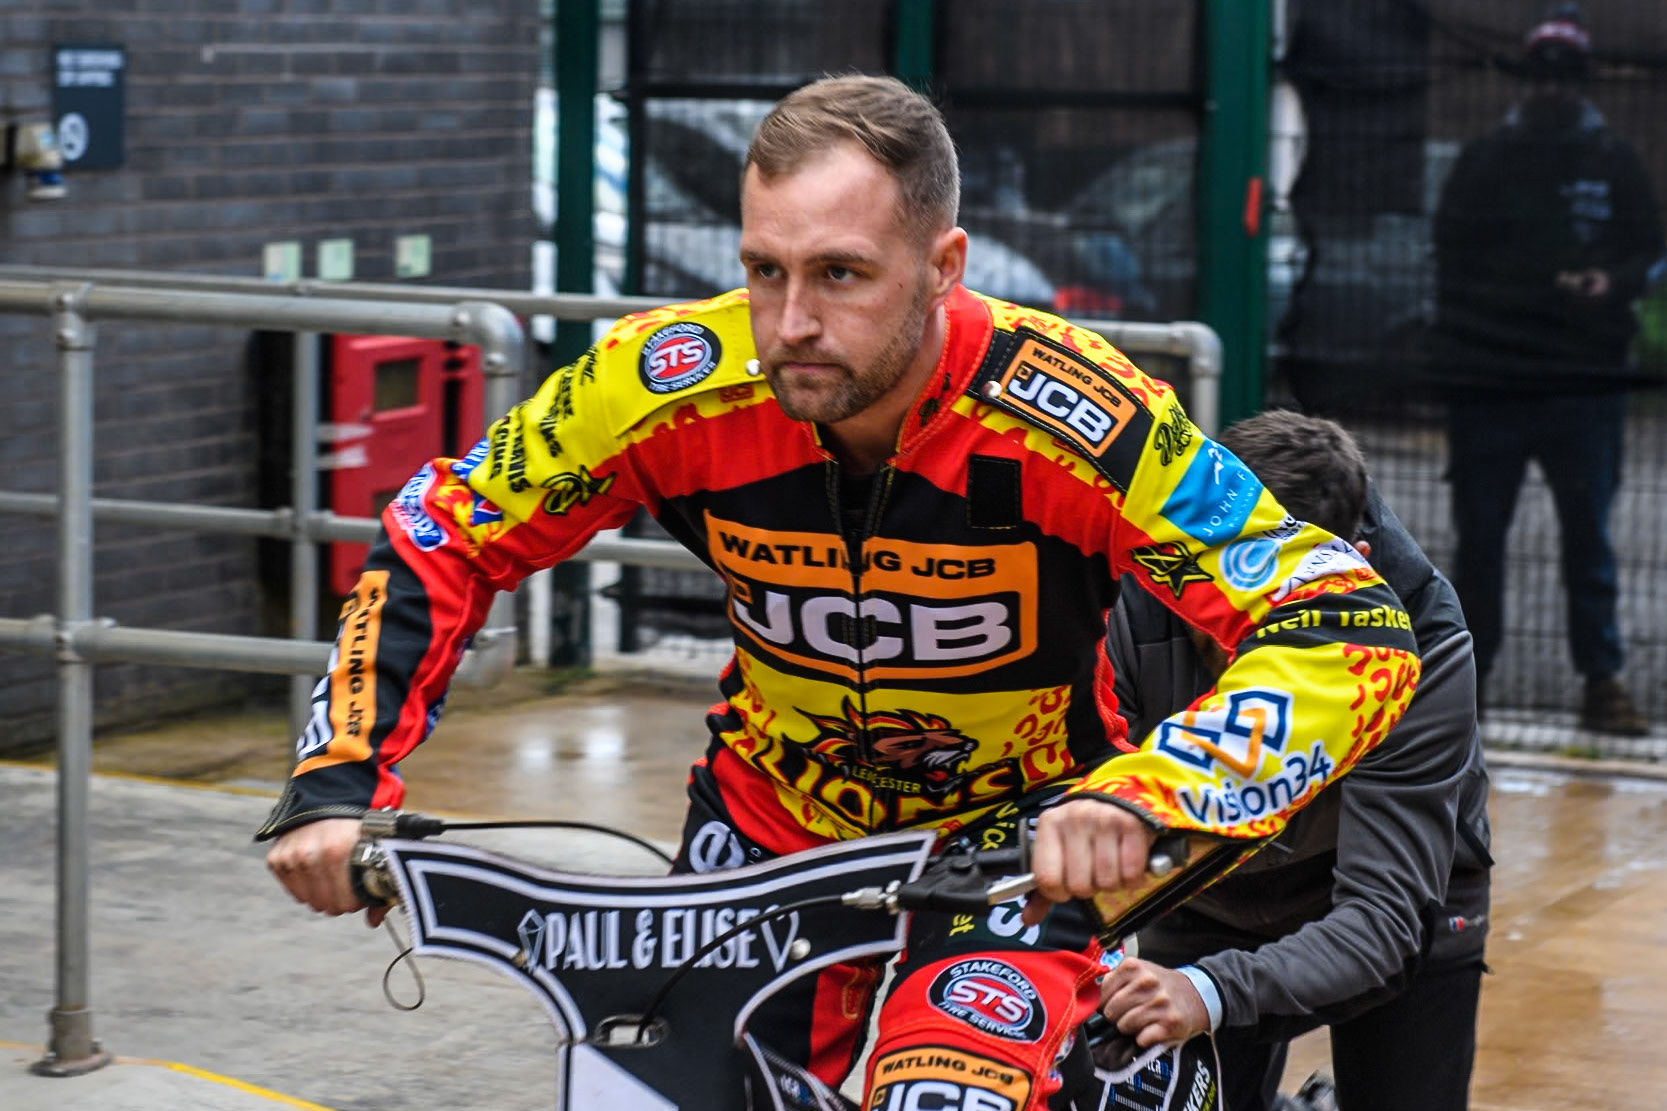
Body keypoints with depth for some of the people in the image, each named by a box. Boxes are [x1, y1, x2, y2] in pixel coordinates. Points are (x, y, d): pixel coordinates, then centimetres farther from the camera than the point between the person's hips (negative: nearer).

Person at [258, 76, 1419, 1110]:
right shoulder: (681, 384, -23)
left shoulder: (1069, 416, -31)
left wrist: (1147, 795, -50)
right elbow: (437, 546, -7)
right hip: (772, 826, 3)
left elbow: (1354, 631, -34)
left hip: (1014, 846, -3)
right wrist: (337, 782, -20)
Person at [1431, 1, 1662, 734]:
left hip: (1586, 379, 0)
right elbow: (1452, 259, 9)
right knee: (1478, 534, 5)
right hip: (1490, 377, 0)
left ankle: (1603, 679, 2)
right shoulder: (1485, 162, 8)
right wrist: (1455, 349, -1)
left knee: (1589, 534, -1)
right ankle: (1466, 675, 14)